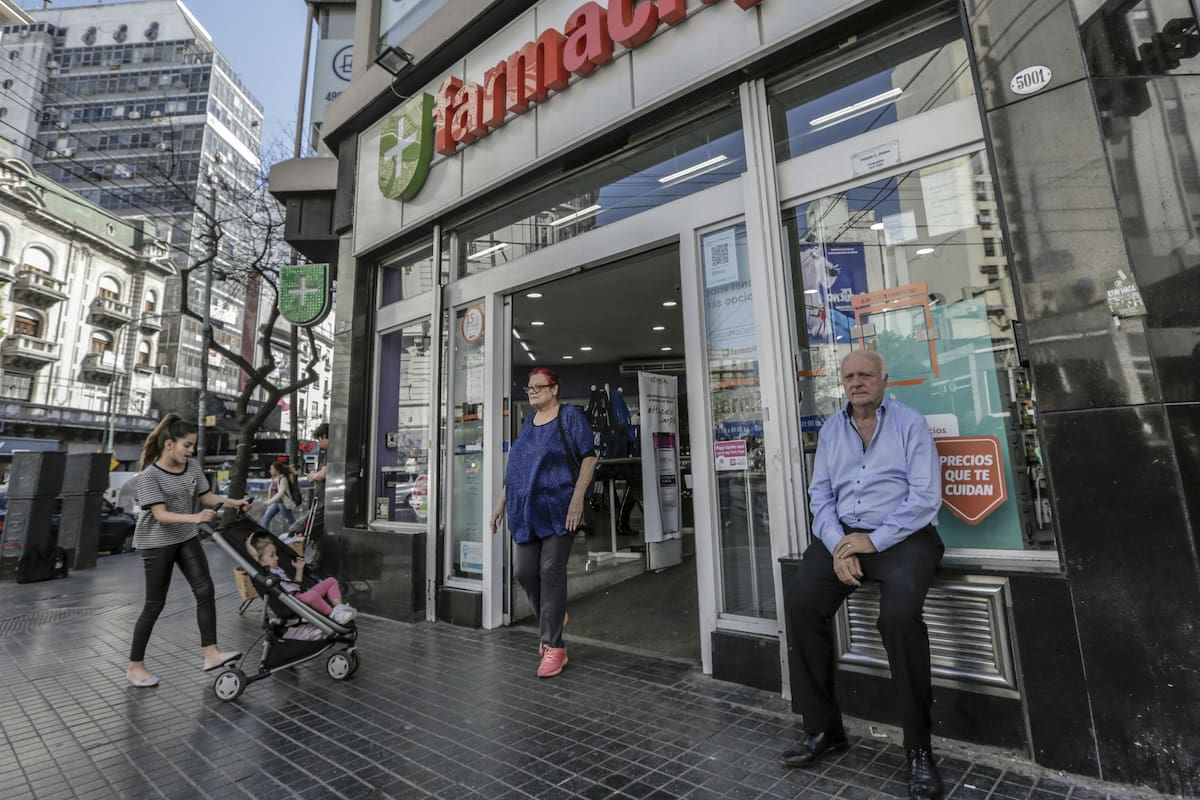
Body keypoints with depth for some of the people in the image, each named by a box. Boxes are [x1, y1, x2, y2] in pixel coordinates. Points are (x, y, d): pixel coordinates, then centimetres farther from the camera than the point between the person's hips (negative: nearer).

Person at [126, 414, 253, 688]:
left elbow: (207, 496, 5)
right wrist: (195, 517, -41)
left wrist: (233, 502, -11)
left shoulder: (193, 466, -2)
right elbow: (161, 515, -26)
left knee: (205, 591, -4)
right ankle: (135, 666, 22)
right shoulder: (148, 476, -18)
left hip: (187, 538, 5)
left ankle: (211, 653, 0)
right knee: (155, 604, 3)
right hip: (157, 544, -5)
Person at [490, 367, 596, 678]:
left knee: (551, 572, -3)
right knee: (523, 570, 4)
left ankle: (553, 647, 11)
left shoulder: (570, 416, -2)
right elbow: (515, 467, 21)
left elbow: (589, 457, -8)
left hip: (558, 509, -6)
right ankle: (551, 618, 33)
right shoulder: (528, 422, 16)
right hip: (526, 510, 6)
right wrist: (501, 502, 17)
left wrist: (577, 498, -18)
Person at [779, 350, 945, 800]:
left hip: (903, 536, -4)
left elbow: (925, 496, -8)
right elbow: (820, 495, 8)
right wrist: (837, 545, -9)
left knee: (899, 615, -30)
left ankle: (918, 748, -9)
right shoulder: (830, 431, 13)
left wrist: (875, 540, -15)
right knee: (802, 609, -13)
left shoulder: (910, 423, 0)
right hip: (842, 535, 4)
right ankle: (823, 729, 4)